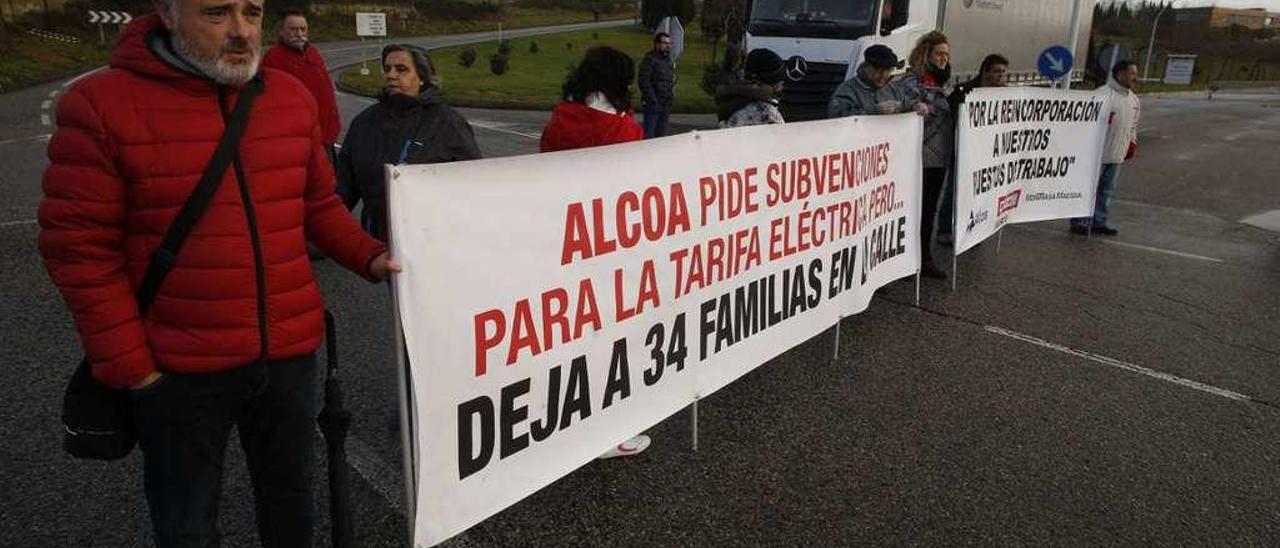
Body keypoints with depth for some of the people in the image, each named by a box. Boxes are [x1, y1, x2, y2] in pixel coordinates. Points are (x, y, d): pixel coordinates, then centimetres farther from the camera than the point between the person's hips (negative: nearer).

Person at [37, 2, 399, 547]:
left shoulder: (292, 98, 3)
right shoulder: (101, 104, -12)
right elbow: (80, 247, -10)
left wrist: (368, 257, -6)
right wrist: (128, 366, -11)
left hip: (290, 354, 4)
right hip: (177, 370, -3)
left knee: (291, 501, 22)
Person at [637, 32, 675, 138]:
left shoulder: (669, 61, 17)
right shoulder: (650, 59, -8)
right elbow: (644, 81, -15)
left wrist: (671, 98, 13)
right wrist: (653, 100, -18)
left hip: (666, 105, 8)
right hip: (653, 105, -8)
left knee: (661, 134, 13)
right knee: (649, 134, -7)